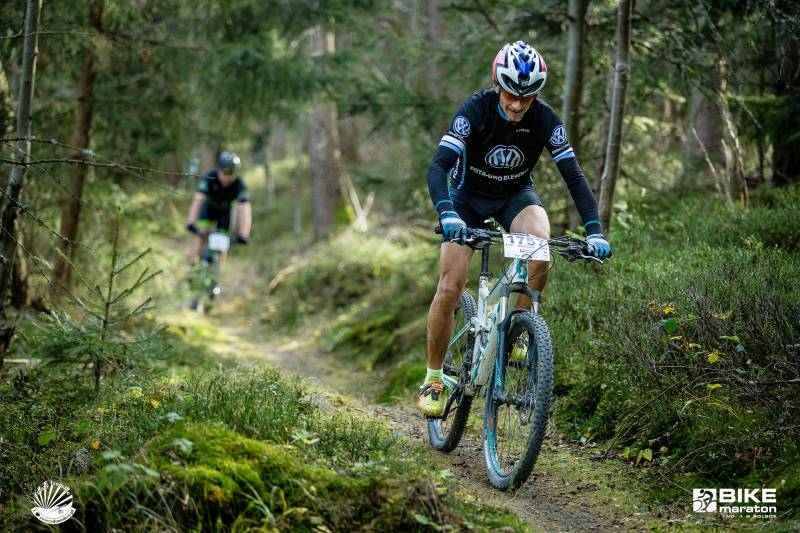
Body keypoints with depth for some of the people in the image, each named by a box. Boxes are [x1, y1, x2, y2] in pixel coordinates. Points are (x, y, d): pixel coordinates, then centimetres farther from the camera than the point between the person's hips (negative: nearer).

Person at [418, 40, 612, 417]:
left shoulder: (545, 120, -21)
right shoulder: (475, 110, -27)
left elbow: (574, 176, -21)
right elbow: (438, 167, -36)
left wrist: (594, 230, -34)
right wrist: (447, 214, -53)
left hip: (515, 195, 1)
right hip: (468, 196, -1)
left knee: (540, 244, -33)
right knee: (449, 288, -14)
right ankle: (434, 377, 5)